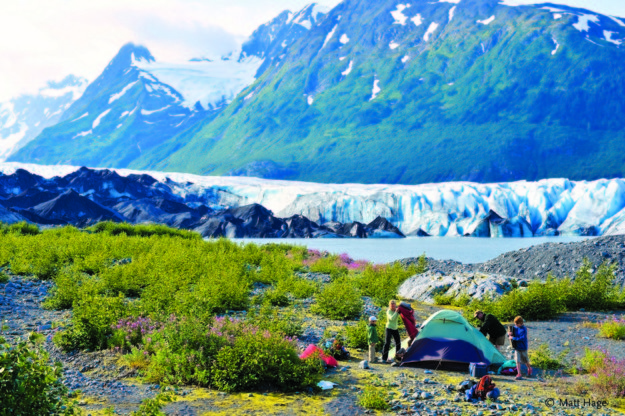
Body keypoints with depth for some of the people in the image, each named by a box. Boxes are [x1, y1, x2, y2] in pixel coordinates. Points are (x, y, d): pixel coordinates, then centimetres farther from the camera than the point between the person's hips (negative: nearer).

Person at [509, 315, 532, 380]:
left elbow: (523, 338, -26)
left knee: (525, 360, 13)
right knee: (518, 361, -4)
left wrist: (513, 338, -27)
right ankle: (519, 374, -2)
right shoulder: (514, 328, 1)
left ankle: (529, 369, 41)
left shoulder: (523, 329, -16)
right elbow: (510, 336, 11)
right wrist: (509, 335, -13)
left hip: (523, 347, -4)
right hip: (517, 347, 4)